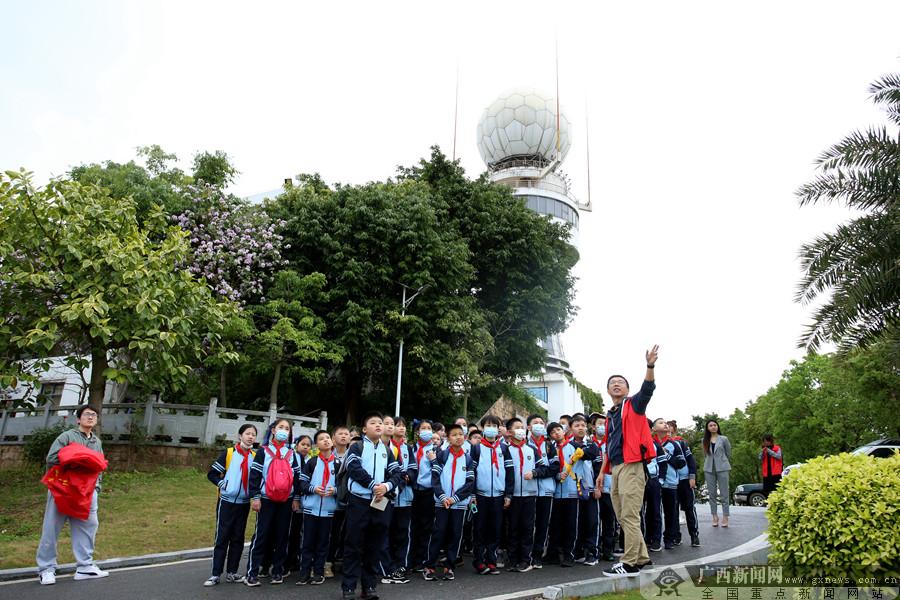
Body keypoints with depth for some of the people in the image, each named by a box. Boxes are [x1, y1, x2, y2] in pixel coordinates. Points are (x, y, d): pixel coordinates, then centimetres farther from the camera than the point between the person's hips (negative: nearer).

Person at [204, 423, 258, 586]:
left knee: (238, 539, 9)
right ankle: (216, 574, 7)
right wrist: (223, 484, -15)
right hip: (227, 502, -3)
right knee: (222, 538, 0)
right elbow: (212, 474, -5)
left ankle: (232, 573, 19)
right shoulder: (228, 453, -6)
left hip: (244, 503, 3)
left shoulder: (256, 457, 3)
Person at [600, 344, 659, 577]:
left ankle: (630, 563, -4)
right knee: (622, 517, 10)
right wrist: (602, 472, 22)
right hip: (616, 468, 8)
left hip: (631, 466, -8)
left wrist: (650, 366, -34)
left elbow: (648, 389, -17)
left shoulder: (634, 404, 3)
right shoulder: (610, 415, 22)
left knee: (630, 516, -8)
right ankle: (641, 557, 21)